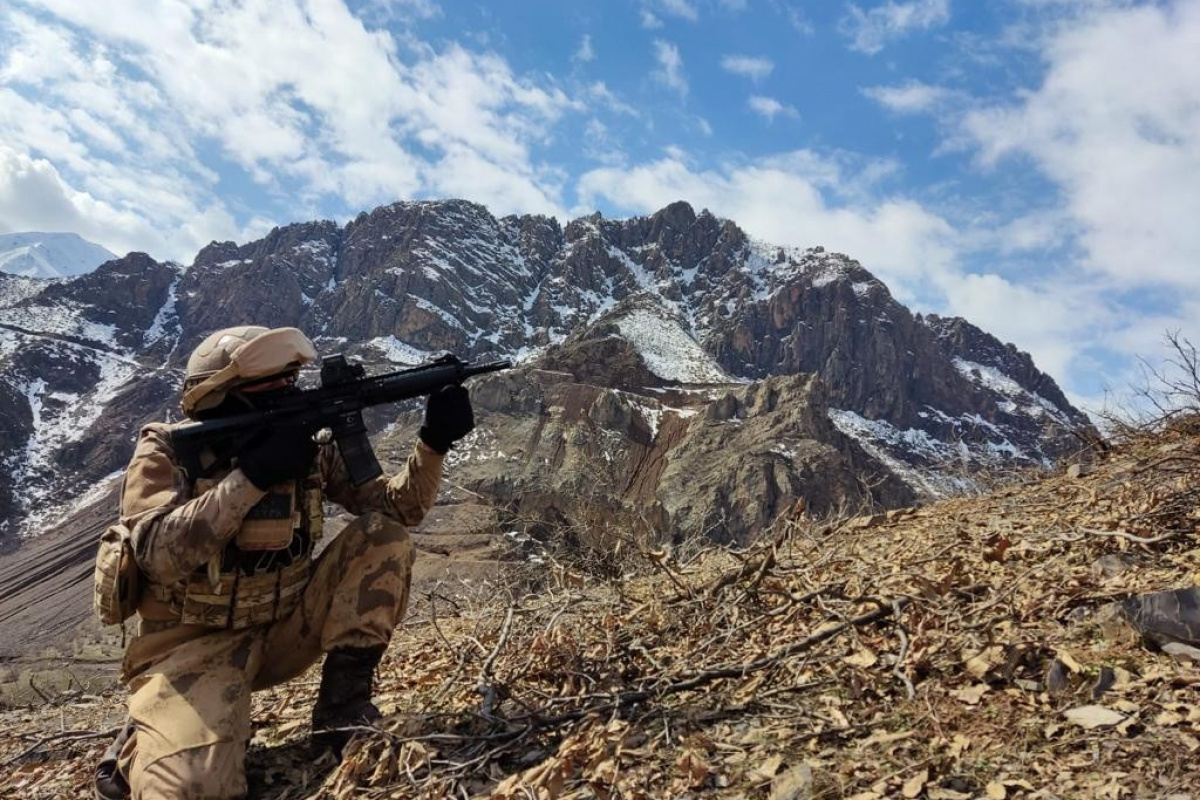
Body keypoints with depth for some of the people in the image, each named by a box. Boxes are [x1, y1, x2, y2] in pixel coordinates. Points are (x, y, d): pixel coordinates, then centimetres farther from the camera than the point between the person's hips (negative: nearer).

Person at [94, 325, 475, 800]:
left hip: (283, 629, 4)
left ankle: (342, 700, -10)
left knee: (383, 535, -15)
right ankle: (139, 745, 9)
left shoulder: (309, 448, -1)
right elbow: (159, 554, -27)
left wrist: (434, 441, -20)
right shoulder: (166, 451, -11)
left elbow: (396, 507, -3)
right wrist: (253, 475, -31)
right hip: (196, 644, -4)